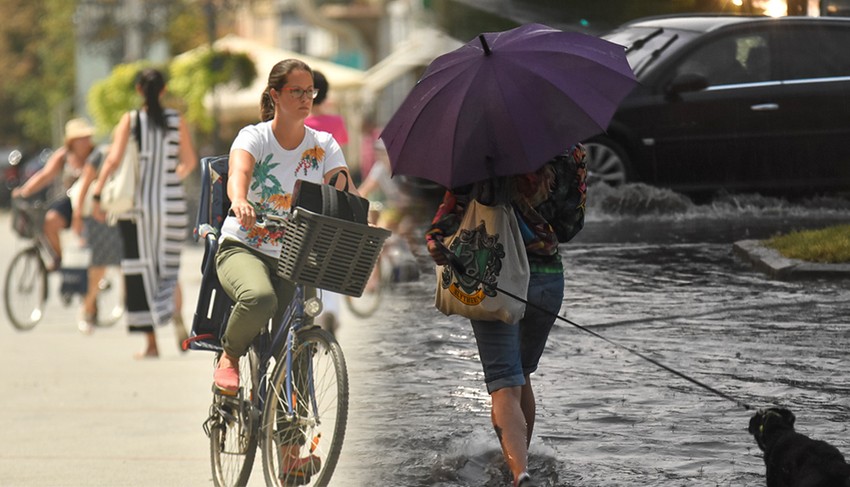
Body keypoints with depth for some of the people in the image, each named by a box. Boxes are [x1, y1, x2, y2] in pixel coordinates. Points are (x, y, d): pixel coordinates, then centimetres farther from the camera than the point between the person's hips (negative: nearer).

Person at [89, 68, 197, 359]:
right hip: (171, 204, 1)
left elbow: (114, 160, -13)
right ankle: (175, 312, -18)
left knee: (141, 271, 6)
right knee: (169, 266, 14)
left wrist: (97, 194, -9)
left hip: (138, 204, -1)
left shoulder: (130, 120, -4)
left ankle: (151, 343, 4)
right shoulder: (177, 121, 1)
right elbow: (190, 162, 8)